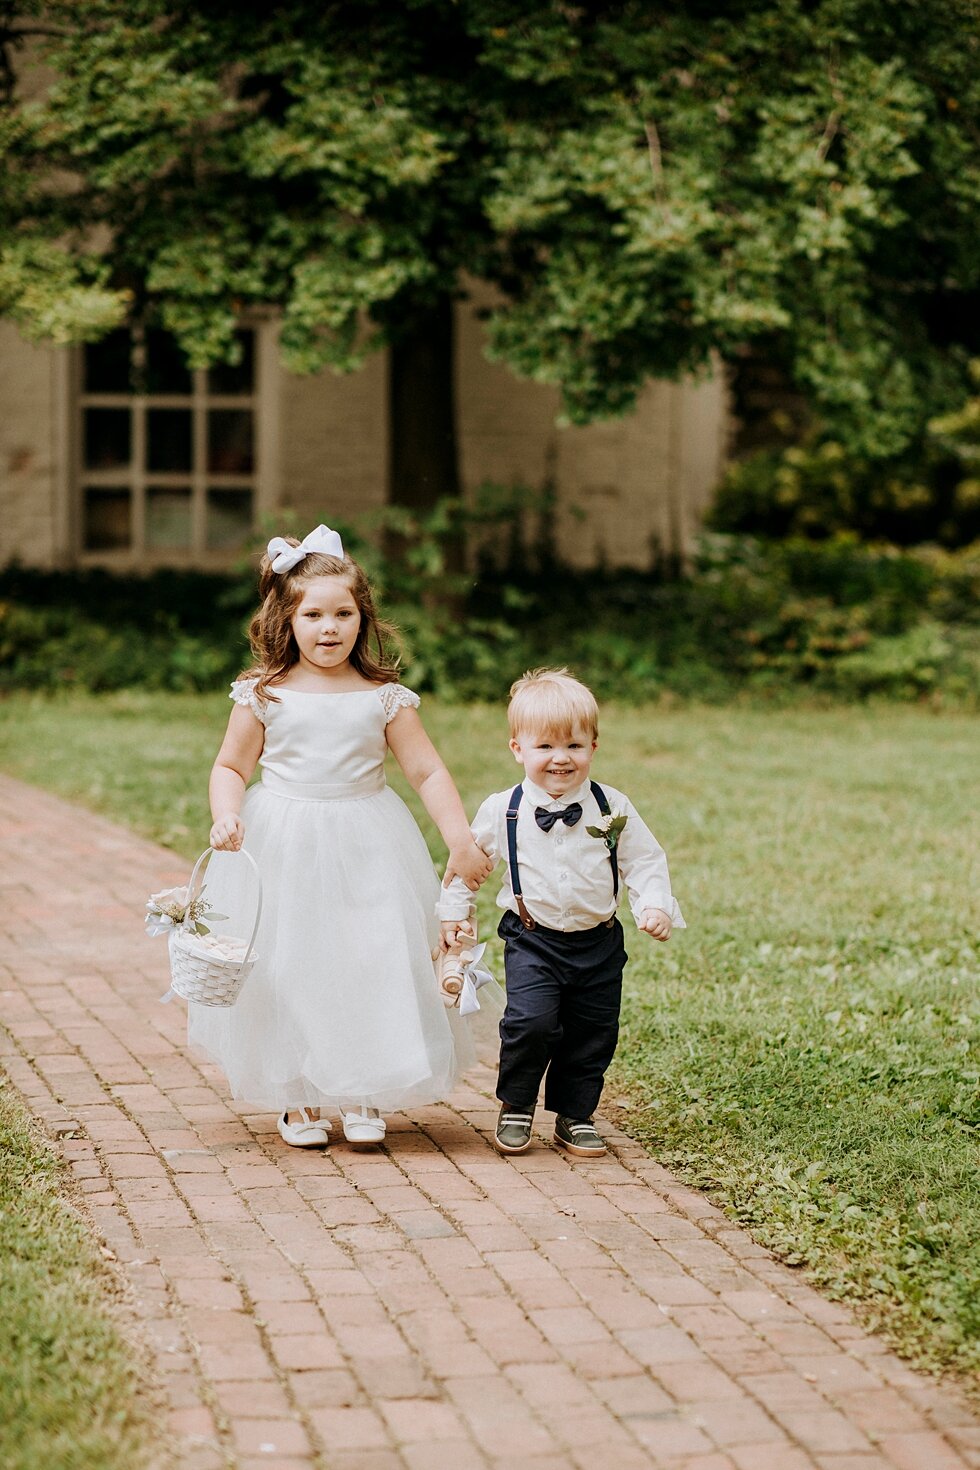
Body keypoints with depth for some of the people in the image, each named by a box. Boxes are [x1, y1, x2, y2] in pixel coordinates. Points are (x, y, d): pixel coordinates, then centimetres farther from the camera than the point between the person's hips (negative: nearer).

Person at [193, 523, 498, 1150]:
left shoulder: (385, 698, -2)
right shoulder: (264, 695, -2)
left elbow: (429, 772, -1)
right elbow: (231, 767, 4)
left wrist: (463, 842, -8)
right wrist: (226, 816, -16)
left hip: (366, 851, 1)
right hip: (282, 853, 0)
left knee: (372, 968, 0)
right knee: (288, 971, 2)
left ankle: (365, 1096, 14)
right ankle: (298, 1098, 16)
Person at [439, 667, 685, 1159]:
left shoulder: (613, 809, -3)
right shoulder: (503, 812, -4)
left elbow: (644, 861, 3)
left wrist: (656, 905, -12)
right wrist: (453, 911, 9)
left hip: (598, 944, 2)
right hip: (533, 941, -2)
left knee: (592, 1034, 5)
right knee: (531, 1022, -18)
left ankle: (575, 1116, 24)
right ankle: (515, 1108, 5)